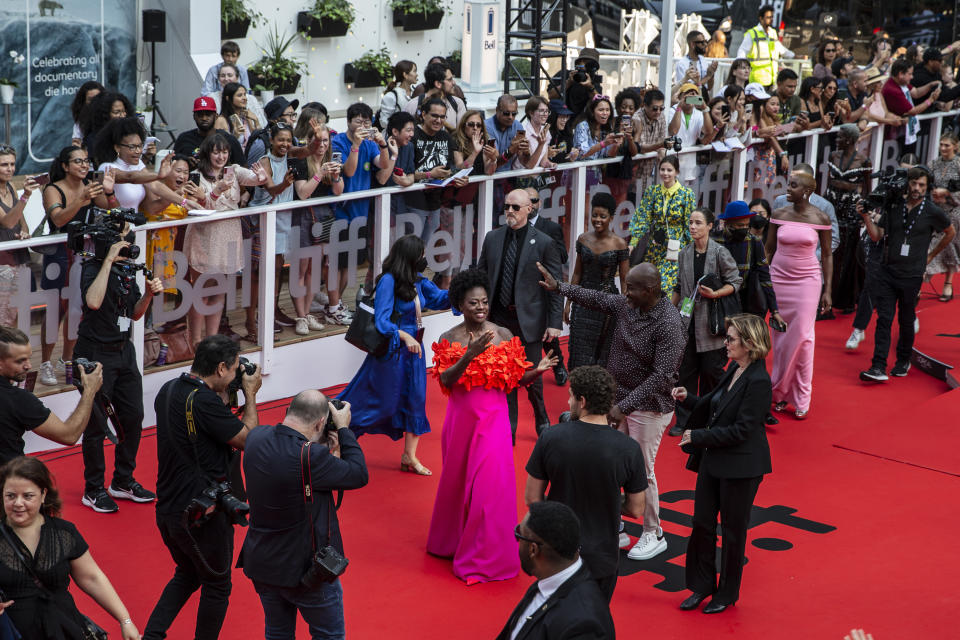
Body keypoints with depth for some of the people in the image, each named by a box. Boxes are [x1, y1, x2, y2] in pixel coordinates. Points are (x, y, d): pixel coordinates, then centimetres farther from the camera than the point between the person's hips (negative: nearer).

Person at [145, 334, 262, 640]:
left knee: (187, 574, 27)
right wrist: (250, 394, -4)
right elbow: (247, 439, -16)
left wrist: (224, 396, 8)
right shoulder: (204, 402, -25)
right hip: (202, 515, -8)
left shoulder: (168, 391, 4)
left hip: (167, 509, 9)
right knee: (216, 586, 12)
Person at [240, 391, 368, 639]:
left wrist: (326, 451, -4)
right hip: (303, 567, -6)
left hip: (260, 562, 6)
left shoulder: (256, 437, -8)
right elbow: (358, 475, -18)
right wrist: (343, 429, -9)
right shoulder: (310, 456, -30)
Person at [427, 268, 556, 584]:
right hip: (461, 417, 1)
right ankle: (453, 539, 37)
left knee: (489, 484, -6)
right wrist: (469, 355, -29)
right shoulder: (449, 339, -3)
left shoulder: (503, 335, -1)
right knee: (457, 480, 14)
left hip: (493, 419, -1)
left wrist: (537, 370, -19)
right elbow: (446, 381, -15)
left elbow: (515, 379, 0)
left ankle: (483, 557, 4)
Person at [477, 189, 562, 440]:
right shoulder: (492, 238, 4)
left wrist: (555, 323, -9)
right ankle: (507, 430, 21)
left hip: (528, 320, -3)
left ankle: (542, 422, 30)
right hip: (498, 318, 3)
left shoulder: (544, 243, -7)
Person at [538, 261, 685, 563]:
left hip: (648, 407, -8)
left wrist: (624, 407, -26)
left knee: (641, 471, 0)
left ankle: (654, 535, 17)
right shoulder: (626, 304, -1)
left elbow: (661, 376, -26)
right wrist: (558, 287, 19)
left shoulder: (669, 324, -24)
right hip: (618, 400, 8)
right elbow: (597, 298, 20)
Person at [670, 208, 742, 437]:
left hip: (710, 321, -4)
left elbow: (736, 282, -3)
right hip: (687, 319, 4)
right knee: (686, 370, 4)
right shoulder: (685, 253, 8)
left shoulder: (719, 252, -7)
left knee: (711, 369, -1)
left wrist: (715, 294, -17)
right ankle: (683, 420, 12)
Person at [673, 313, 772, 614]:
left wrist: (699, 437, -18)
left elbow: (741, 430, -23)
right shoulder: (734, 369, 6)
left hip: (741, 466, -8)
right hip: (713, 459, 8)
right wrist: (689, 399, -1)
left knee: (733, 529, 8)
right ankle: (703, 585, 29)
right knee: (702, 523, 13)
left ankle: (727, 593, 24)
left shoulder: (758, 381, -22)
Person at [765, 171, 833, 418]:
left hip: (807, 280, -2)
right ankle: (781, 394, 15)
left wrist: (828, 290, -1)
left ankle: (801, 398, 6)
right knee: (780, 337, 4)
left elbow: (827, 254, 2)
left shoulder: (820, 218, -4)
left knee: (802, 337, -4)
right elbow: (768, 249, 8)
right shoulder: (779, 214, 1)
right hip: (779, 278, 2)